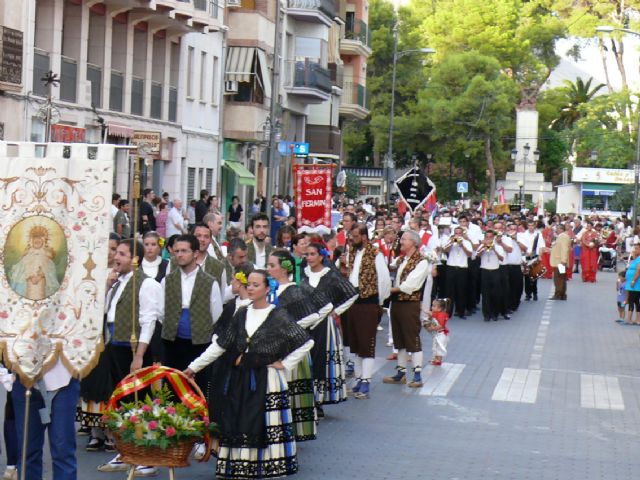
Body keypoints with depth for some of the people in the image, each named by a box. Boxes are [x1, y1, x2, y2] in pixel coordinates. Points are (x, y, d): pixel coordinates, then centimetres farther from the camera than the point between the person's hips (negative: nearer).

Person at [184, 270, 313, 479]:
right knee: (238, 427, 3)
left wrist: (285, 364, -5)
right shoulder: (241, 314, 9)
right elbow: (220, 344, 10)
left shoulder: (279, 317, -4)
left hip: (266, 382, -4)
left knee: (266, 428, -5)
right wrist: (194, 367, 8)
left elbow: (306, 342, -5)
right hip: (239, 381, 5)